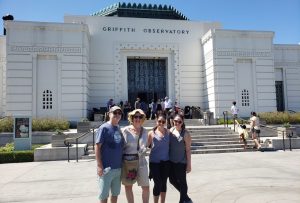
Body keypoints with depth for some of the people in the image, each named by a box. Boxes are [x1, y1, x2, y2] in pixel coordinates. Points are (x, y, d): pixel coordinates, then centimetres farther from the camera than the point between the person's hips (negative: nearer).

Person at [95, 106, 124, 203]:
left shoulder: (119, 128, 8)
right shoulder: (104, 128, -11)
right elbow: (97, 147, -14)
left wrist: (123, 163, 14)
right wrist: (99, 165, -18)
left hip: (118, 167, 6)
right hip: (107, 168, -6)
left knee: (115, 193, 18)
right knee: (104, 195, 7)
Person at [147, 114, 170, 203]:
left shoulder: (168, 132, 3)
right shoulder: (151, 133, -4)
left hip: (165, 161, 3)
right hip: (155, 162, -3)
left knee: (164, 183, 12)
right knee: (158, 183, -2)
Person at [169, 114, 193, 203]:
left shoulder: (185, 133, -14)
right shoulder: (171, 130, 1)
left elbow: (188, 150, -12)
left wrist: (189, 164, -12)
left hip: (181, 162, -6)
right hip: (171, 161, 6)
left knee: (182, 182, 7)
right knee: (172, 180, 17)